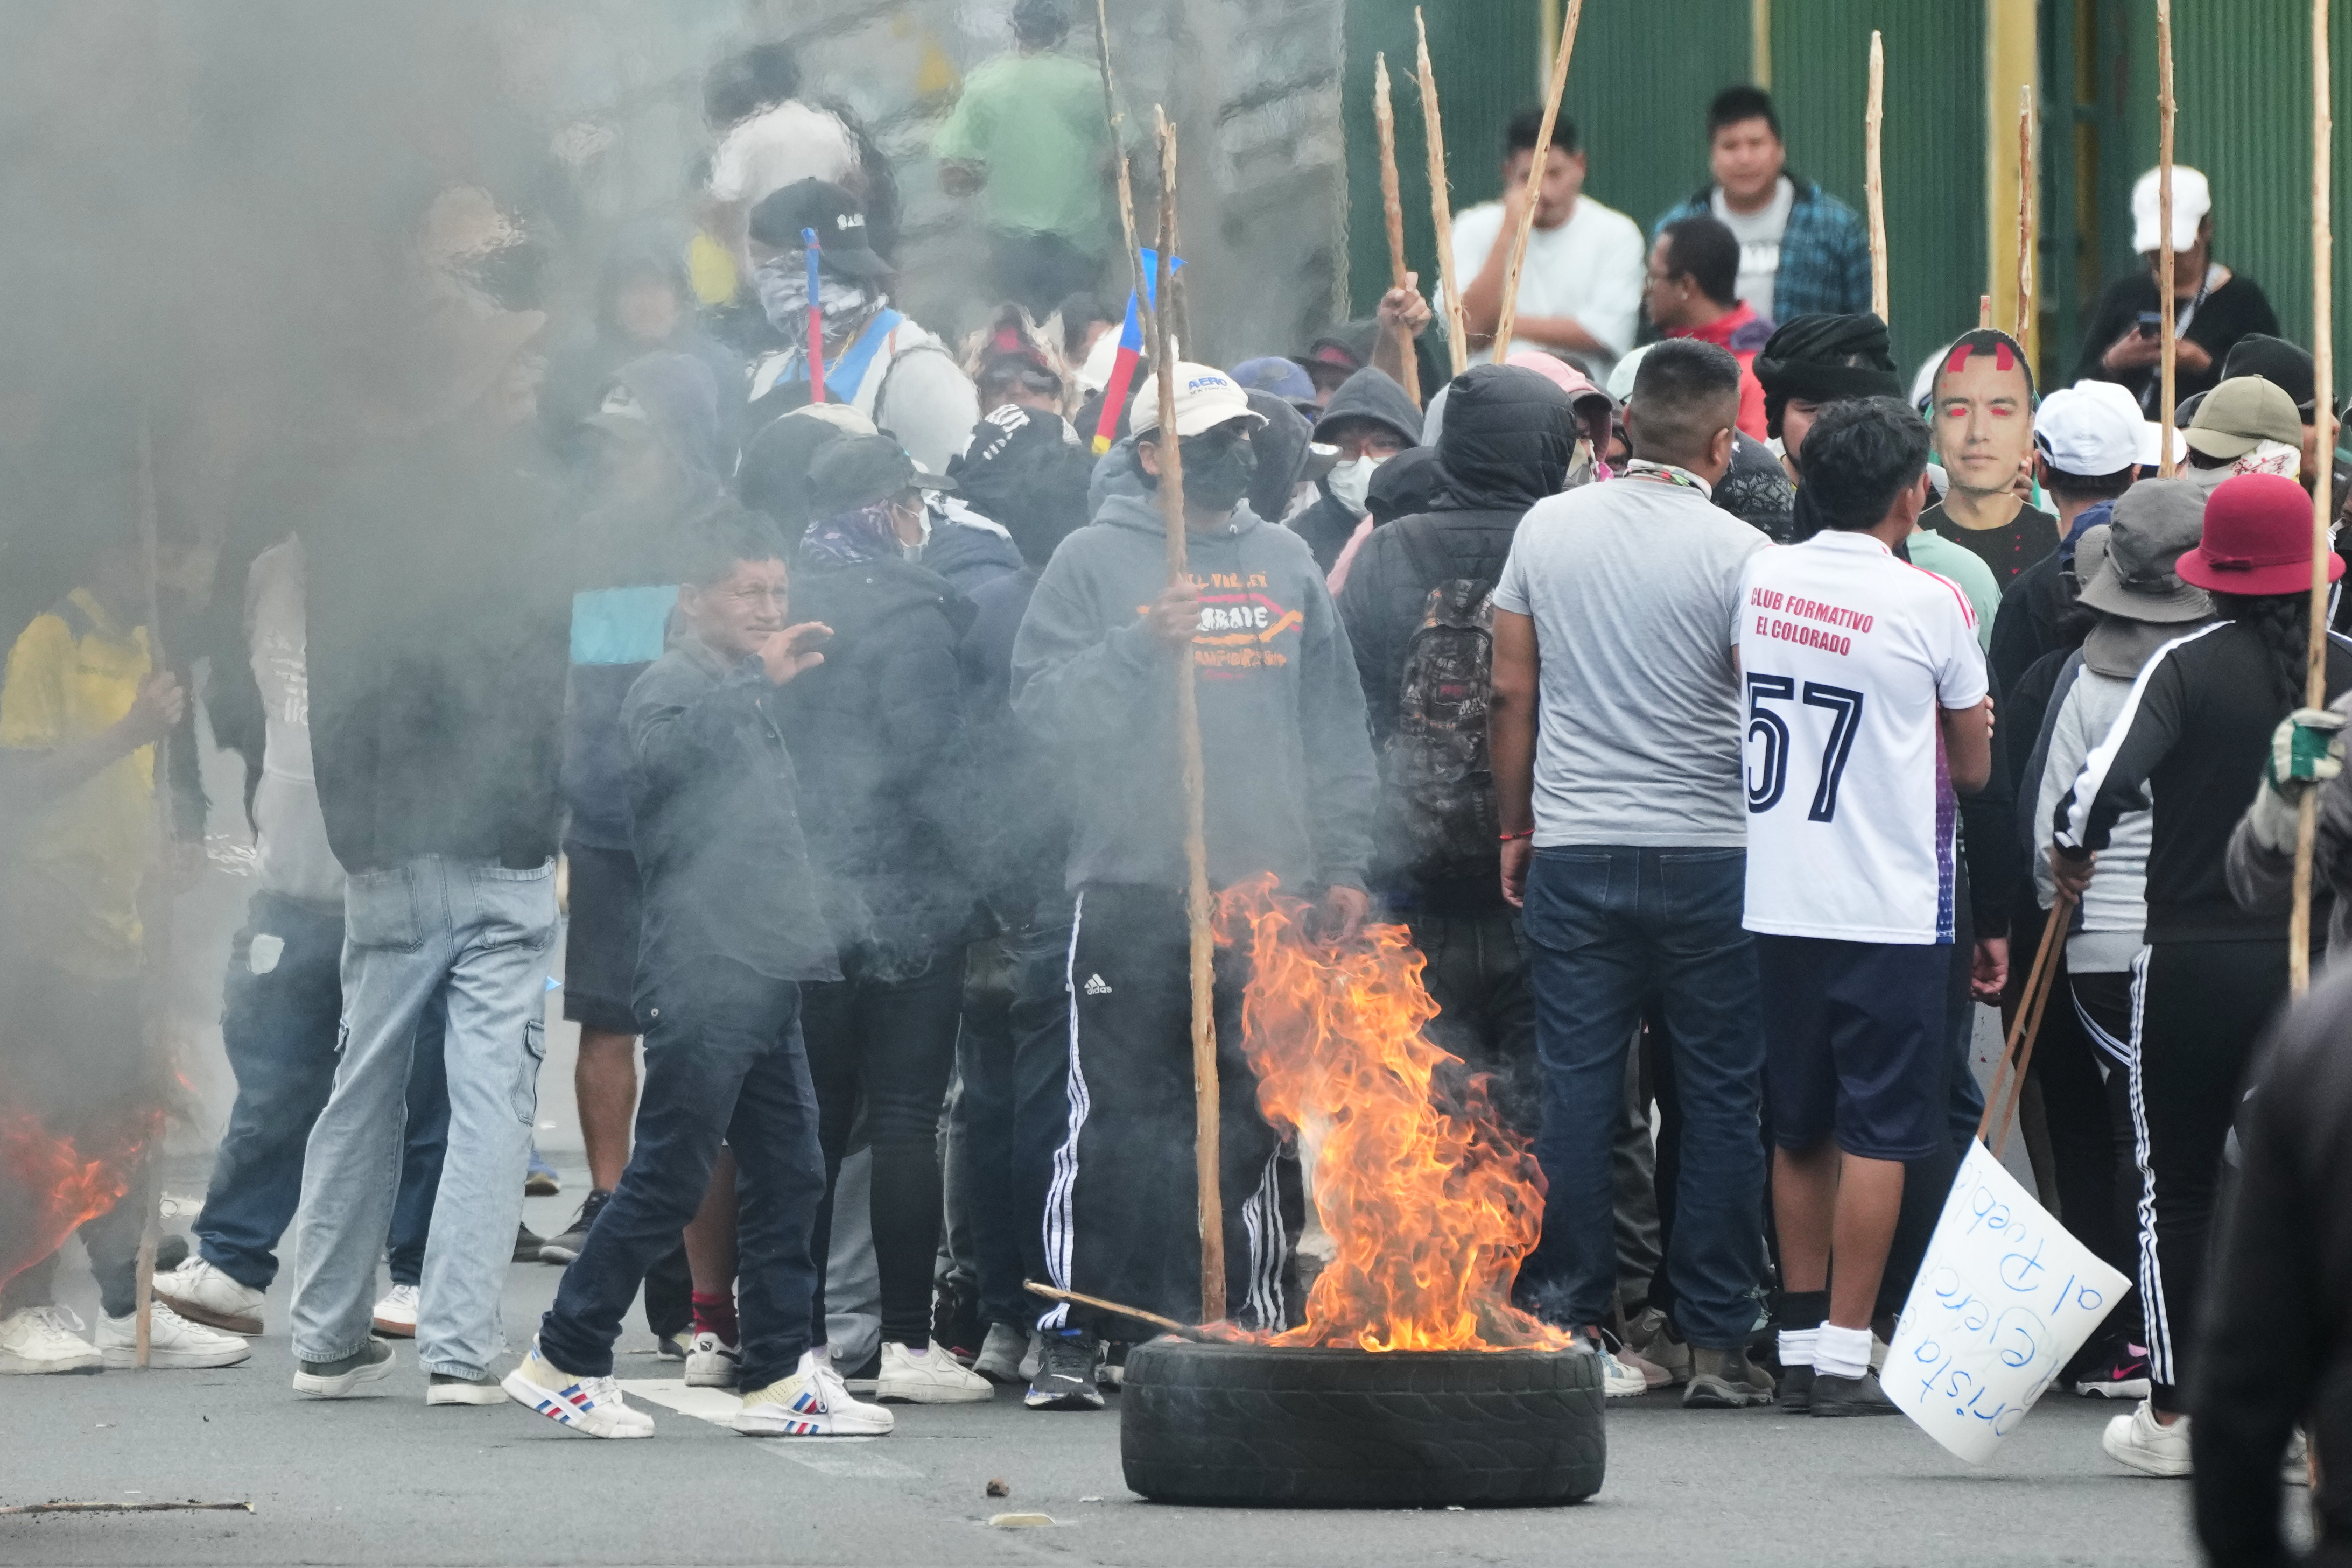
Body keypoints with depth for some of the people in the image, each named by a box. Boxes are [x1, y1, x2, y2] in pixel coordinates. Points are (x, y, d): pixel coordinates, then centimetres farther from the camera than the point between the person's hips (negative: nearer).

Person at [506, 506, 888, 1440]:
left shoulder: (747, 697, 23)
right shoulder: (674, 687, -5)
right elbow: (662, 751, -28)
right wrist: (761, 680, -23)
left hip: (765, 972, 9)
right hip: (704, 973, -9)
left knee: (789, 1176, 7)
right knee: (667, 1180, -7)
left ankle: (784, 1375, 9)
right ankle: (564, 1361, 0)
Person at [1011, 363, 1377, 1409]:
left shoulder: (1286, 563, 15)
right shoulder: (1096, 561, 2)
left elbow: (1337, 729, 16)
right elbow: (1042, 703, -7)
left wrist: (1343, 864, 10)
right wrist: (1141, 647, -19)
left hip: (1267, 890, 4)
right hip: (1131, 889, -4)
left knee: (1255, 1124, 6)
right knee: (1115, 1120, -5)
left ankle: (1256, 1323, 13)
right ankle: (1072, 1337, -1)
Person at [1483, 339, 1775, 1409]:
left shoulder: (1548, 528, 3)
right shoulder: (1738, 553, -8)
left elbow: (1512, 690, 8)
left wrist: (1515, 827, 18)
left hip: (1574, 852, 3)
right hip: (1709, 854, -3)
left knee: (1575, 1091, 6)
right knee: (1721, 1098, 4)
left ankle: (1567, 1325, 6)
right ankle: (1715, 1342, 4)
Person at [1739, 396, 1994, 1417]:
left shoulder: (1759, 581, 3)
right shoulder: (1929, 605, -10)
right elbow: (1974, 766, 1)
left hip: (1778, 901, 5)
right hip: (1888, 907, -5)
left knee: (1799, 1130, 13)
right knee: (1878, 1131, -1)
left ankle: (1802, 1342, 16)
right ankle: (1846, 1354, -4)